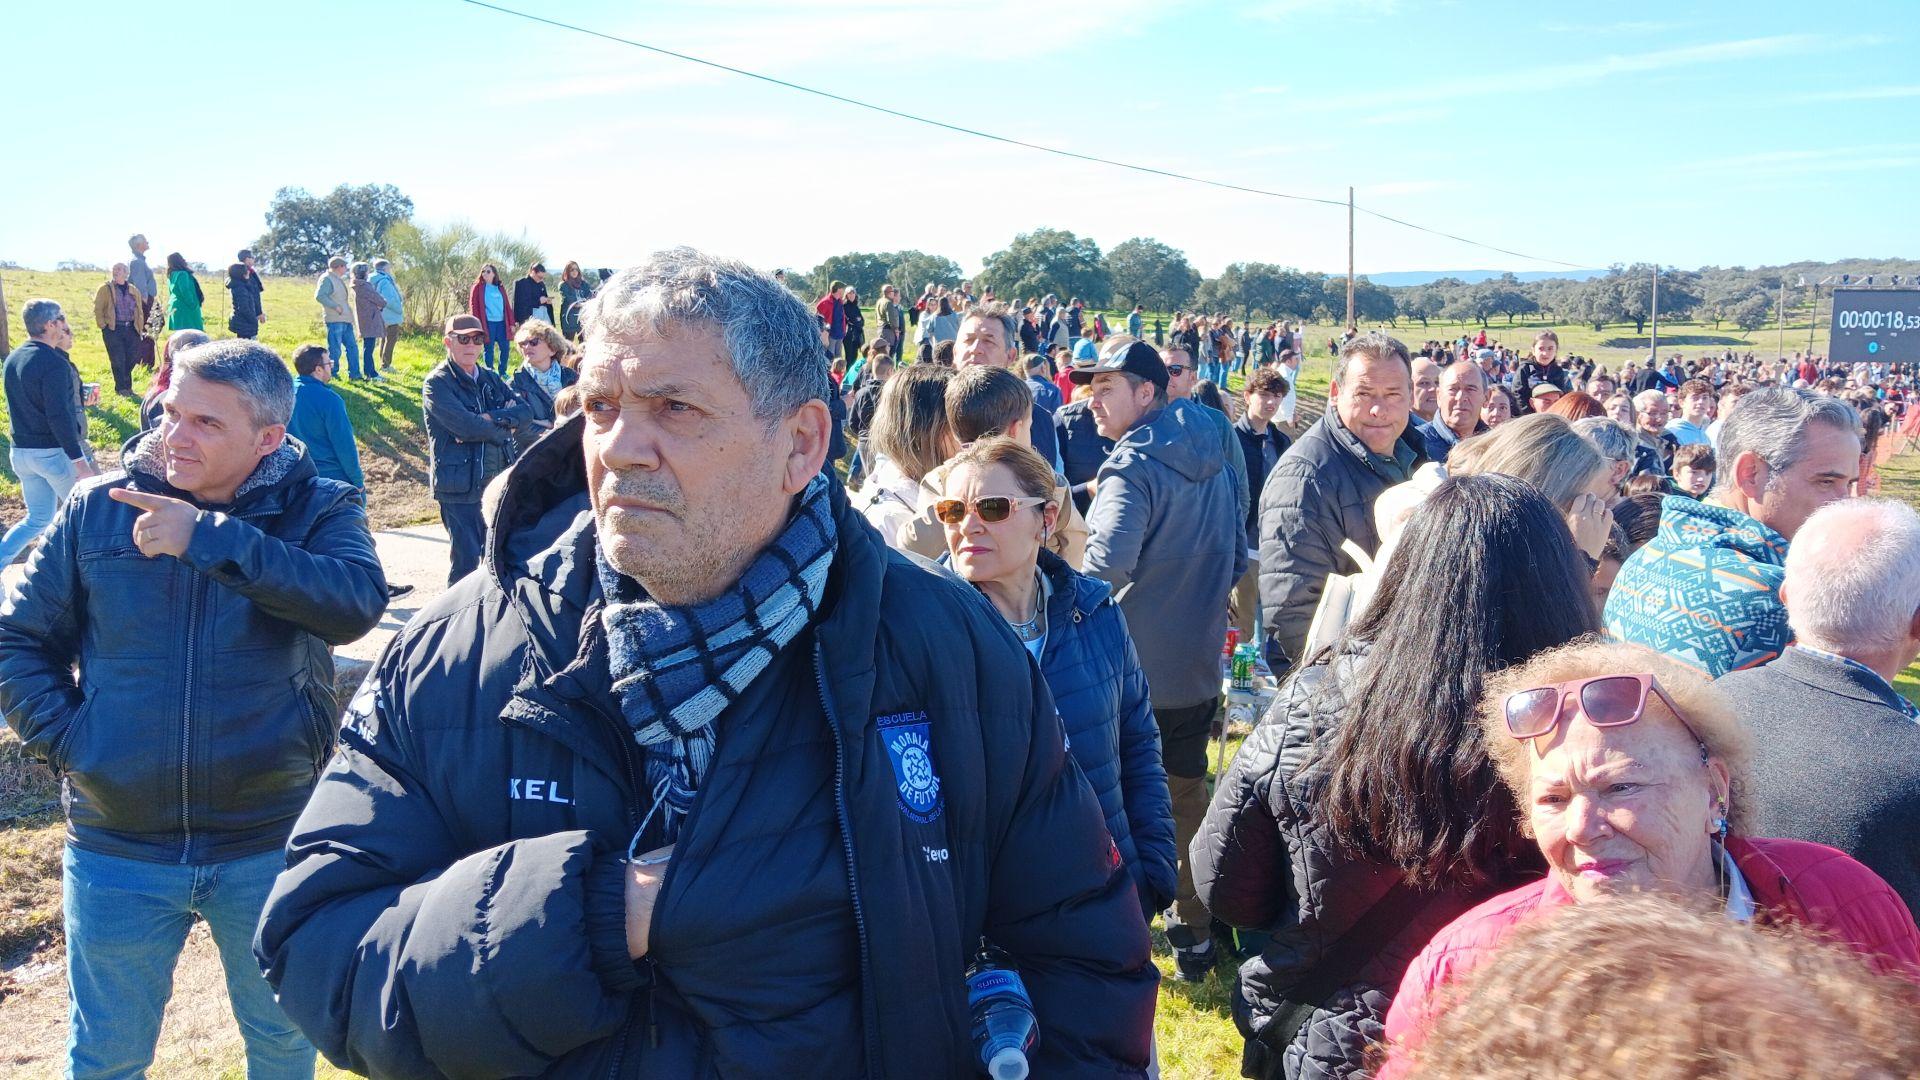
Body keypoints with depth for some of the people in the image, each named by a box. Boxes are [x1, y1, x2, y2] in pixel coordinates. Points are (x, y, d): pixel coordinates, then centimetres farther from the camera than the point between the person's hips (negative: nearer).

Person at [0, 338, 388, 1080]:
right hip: (117, 850, 1)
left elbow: (356, 602, -27)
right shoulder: (98, 509, -2)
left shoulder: (317, 509, -7)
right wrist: (63, 737, -8)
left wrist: (208, 537, -29)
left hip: (272, 846, -1)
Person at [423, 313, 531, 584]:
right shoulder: (436, 384, -6)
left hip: (497, 482, 6)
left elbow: (525, 411, 0)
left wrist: (490, 418, -15)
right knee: (466, 560, -5)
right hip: (459, 487, -6)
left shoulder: (491, 378, 14)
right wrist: (505, 428, -5)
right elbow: (466, 426, -19)